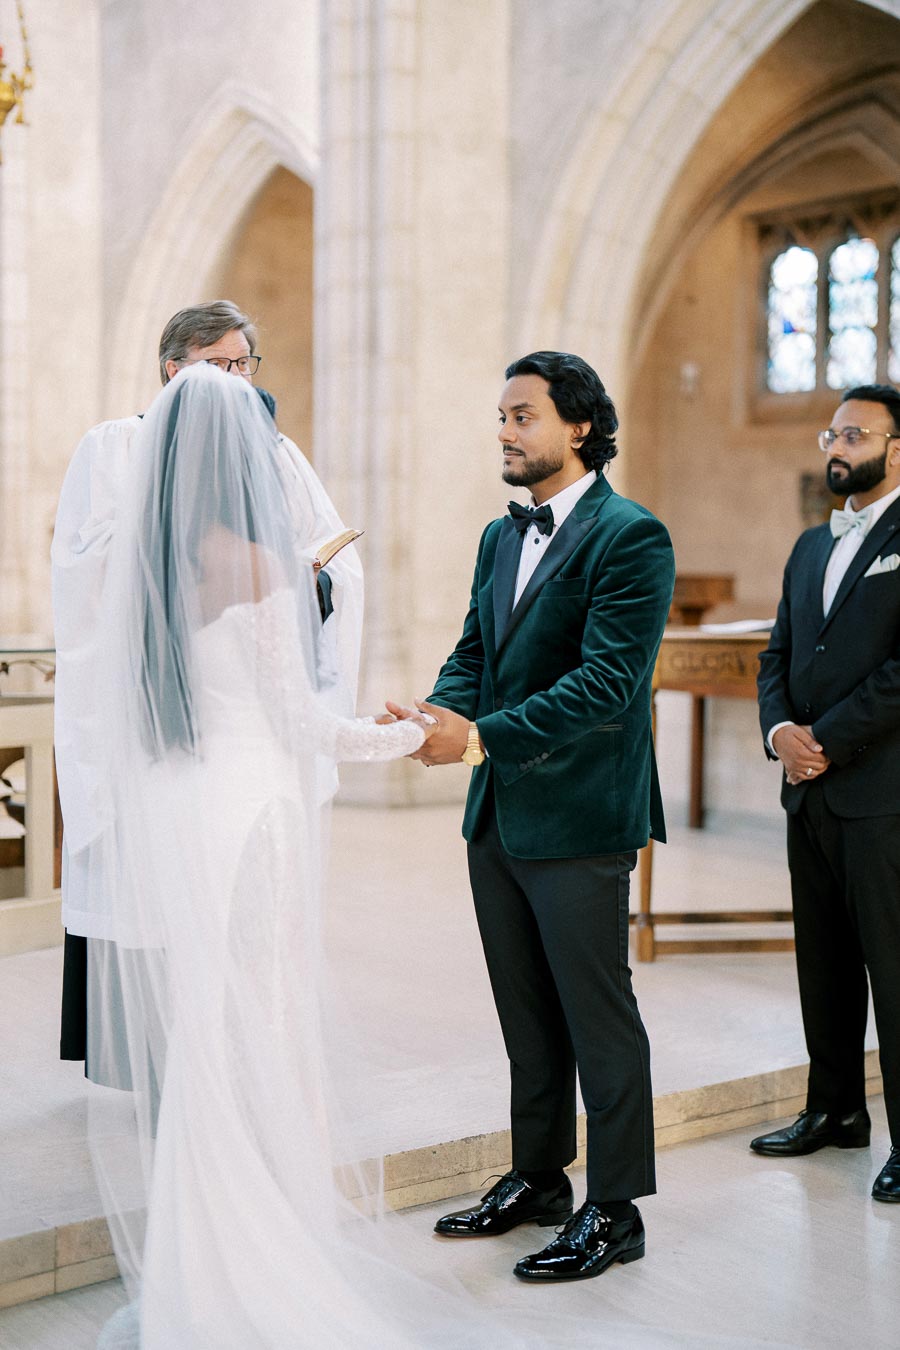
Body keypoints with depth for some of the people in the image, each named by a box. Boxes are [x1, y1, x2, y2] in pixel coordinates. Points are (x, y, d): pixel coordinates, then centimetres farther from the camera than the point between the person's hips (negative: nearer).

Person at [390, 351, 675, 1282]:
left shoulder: (631, 538, -13)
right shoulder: (501, 537, 14)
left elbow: (606, 682, -21)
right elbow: (473, 650, 14)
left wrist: (481, 738, -25)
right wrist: (442, 711, -9)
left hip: (579, 819, -8)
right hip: (497, 818, 8)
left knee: (598, 1018, 3)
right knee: (527, 1014, 18)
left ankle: (614, 1210, 16)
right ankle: (537, 1178, 33)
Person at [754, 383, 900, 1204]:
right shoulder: (812, 547, 18)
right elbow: (778, 657, 16)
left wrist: (828, 740, -14)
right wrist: (780, 729, -2)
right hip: (811, 792, 8)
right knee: (823, 960, 15)